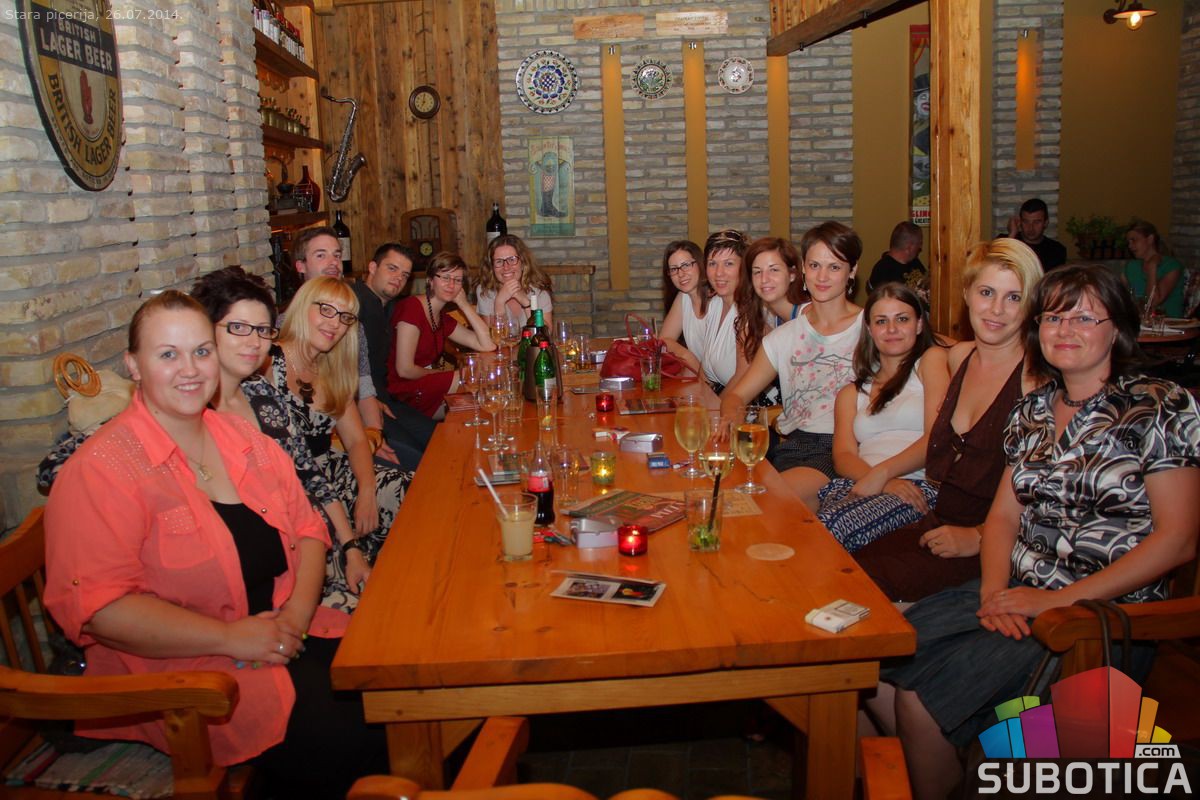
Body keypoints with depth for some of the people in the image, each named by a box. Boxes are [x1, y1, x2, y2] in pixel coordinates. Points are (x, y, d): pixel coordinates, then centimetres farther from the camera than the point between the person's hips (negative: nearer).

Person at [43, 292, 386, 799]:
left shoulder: (245, 441, 10)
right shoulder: (99, 472, -11)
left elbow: (306, 527, 11)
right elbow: (97, 607, -19)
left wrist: (298, 611, -8)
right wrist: (231, 638, -20)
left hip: (281, 636, 7)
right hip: (176, 668, -6)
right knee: (343, 739, -24)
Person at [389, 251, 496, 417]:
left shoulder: (443, 319, 13)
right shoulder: (412, 307, -13)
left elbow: (487, 345, 3)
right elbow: (404, 369, -18)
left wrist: (464, 304, 2)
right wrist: (443, 372, -2)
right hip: (405, 393, -8)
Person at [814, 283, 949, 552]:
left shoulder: (933, 359, 15)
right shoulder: (852, 393, 28)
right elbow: (843, 456, 10)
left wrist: (881, 473, -14)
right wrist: (886, 483, -12)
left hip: (921, 487, -3)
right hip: (860, 485, 3)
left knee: (832, 524, -35)